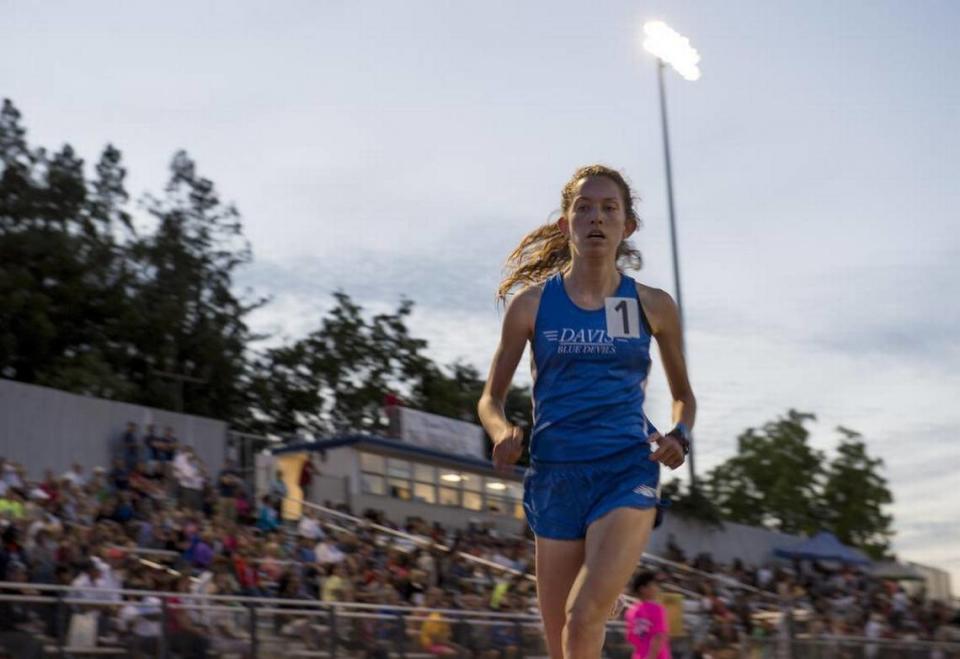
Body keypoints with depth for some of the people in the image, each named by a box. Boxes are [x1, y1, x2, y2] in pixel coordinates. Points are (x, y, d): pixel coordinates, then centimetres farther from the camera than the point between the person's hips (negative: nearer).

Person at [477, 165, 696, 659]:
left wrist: (679, 435, -4)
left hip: (627, 474, -1)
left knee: (584, 618, -23)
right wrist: (503, 432, -12)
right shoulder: (533, 303, 3)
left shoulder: (653, 307, 4)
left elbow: (683, 395, 18)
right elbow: (490, 399, 10)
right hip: (555, 477, 2)